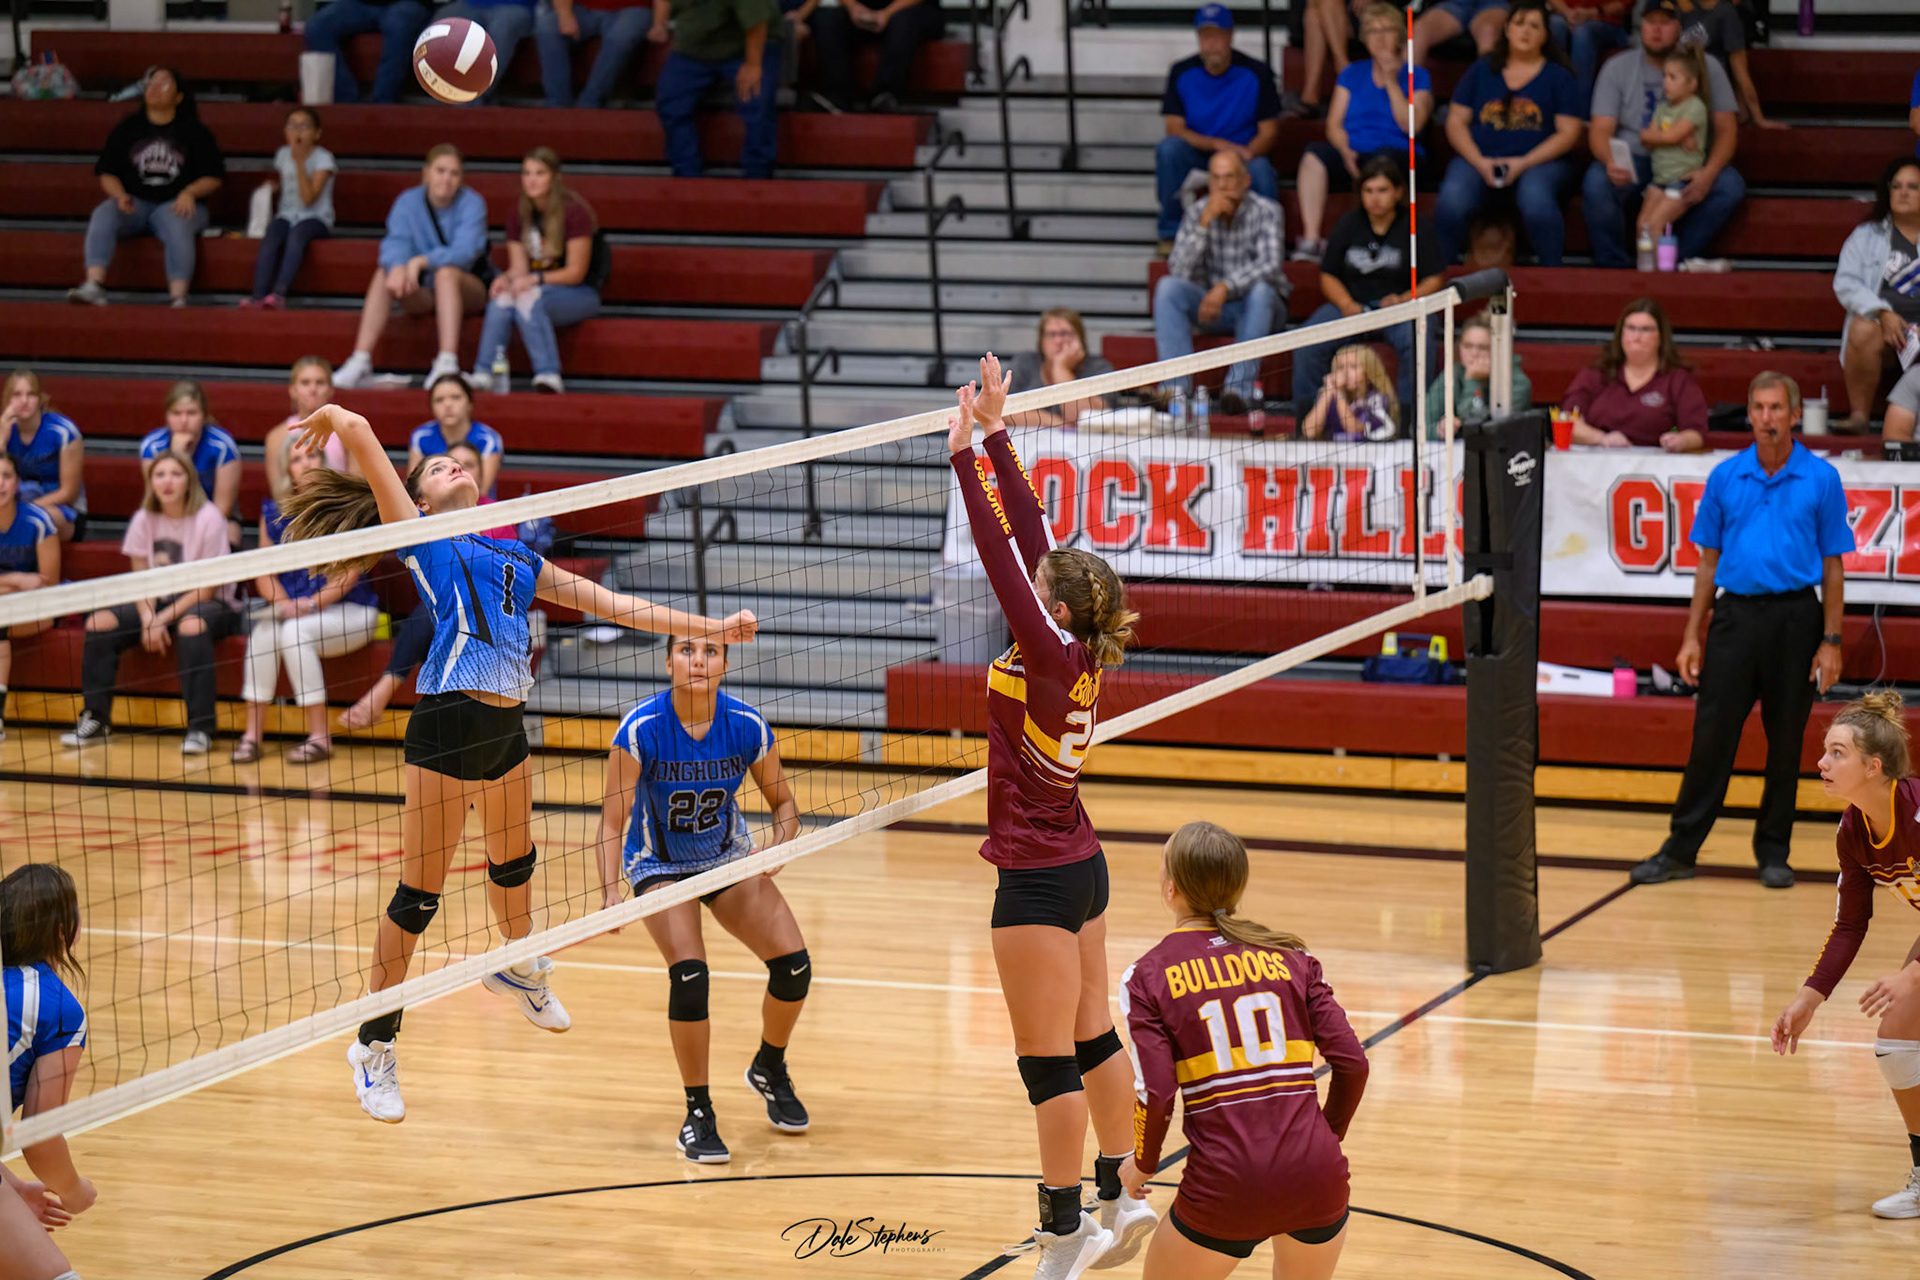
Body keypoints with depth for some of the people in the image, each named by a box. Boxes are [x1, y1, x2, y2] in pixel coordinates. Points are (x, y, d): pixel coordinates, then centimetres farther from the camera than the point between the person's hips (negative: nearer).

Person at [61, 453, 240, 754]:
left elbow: (206, 589, -14)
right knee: (99, 623, -16)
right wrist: (148, 619, -18)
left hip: (211, 605, -5)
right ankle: (95, 719, -6)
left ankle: (200, 728, -34)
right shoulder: (143, 520, 0)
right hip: (160, 602, 5)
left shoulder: (208, 518, -14)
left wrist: (162, 620, -20)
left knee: (192, 625, -40)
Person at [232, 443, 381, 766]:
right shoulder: (274, 512, 6)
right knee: (263, 629, -28)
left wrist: (313, 604, -22)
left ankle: (320, 736, -25)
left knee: (294, 631, -32)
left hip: (348, 612, -3)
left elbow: (349, 573, -12)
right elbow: (264, 573, 2)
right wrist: (283, 603, -17)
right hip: (291, 609, 4)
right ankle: (253, 733, -25)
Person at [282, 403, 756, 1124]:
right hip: (450, 720, -7)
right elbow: (360, 434, -2)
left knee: (514, 860, 26)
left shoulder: (518, 559, 22)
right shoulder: (419, 536, 4)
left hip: (506, 726, 7)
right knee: (419, 895, -2)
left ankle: (520, 971, 54)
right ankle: (374, 1046, 8)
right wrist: (330, 416, 19)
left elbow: (617, 606, 22)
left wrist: (712, 629, 18)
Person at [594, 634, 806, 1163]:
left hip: (729, 857, 3)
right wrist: (612, 893, -38)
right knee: (689, 974, -25)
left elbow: (784, 803, -4)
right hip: (660, 866, -3)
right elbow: (612, 824, -23)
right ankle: (697, 1115, -8)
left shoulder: (748, 726, -19)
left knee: (794, 964, -10)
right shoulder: (641, 730, -26)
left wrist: (777, 843, -25)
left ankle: (769, 1069, 23)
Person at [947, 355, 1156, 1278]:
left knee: (1048, 1061, -3)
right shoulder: (1080, 656, 1)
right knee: (1091, 1037, 17)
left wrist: (967, 458, -21)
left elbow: (1002, 554, -23)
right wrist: (996, 437, 7)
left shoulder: (1050, 656, -19)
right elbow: (1029, 535, 6)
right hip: (1079, 866, 9)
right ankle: (1121, 1196, 27)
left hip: (1039, 882, -9)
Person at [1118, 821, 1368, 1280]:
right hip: (1317, 1176, 3)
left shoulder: (1148, 976, 4)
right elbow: (1352, 1062, 4)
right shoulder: (1291, 958, 11)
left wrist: (1143, 1165, 12)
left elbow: (1156, 1094, -6)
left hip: (1227, 1188, -3)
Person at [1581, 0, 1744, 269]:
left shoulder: (1707, 67, 3)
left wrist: (1709, 173, -22)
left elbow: (1726, 129, -2)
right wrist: (1610, 163, -29)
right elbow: (1600, 130, -4)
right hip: (1633, 159, -1)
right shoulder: (1617, 68, 2)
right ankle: (1614, 267, -13)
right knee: (1595, 185, -32)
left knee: (1730, 187, -29)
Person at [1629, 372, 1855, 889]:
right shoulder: (1725, 477, 5)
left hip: (1794, 619, -1)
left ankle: (1773, 852, 15)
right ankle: (1681, 850, 5)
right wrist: (1692, 637, 5)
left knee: (1786, 741, 5)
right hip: (1735, 614, 2)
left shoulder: (1822, 479, -1)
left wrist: (1831, 642, -5)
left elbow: (1833, 565, 0)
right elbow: (1708, 561, 10)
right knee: (1711, 734, 0)